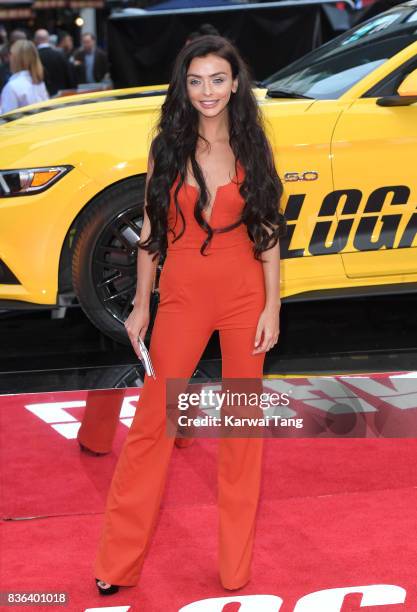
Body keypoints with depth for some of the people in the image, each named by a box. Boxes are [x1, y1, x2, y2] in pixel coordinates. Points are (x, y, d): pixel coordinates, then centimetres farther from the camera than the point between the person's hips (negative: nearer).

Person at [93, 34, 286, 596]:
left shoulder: (252, 148, 1)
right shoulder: (167, 148, 1)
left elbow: (268, 231, 2)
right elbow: (151, 231, 4)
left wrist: (272, 307, -4)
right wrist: (141, 305, 2)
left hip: (245, 295, 0)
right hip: (182, 297, 0)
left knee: (243, 425, 7)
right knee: (151, 423, 1)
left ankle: (236, 567, 20)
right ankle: (118, 565, 9)